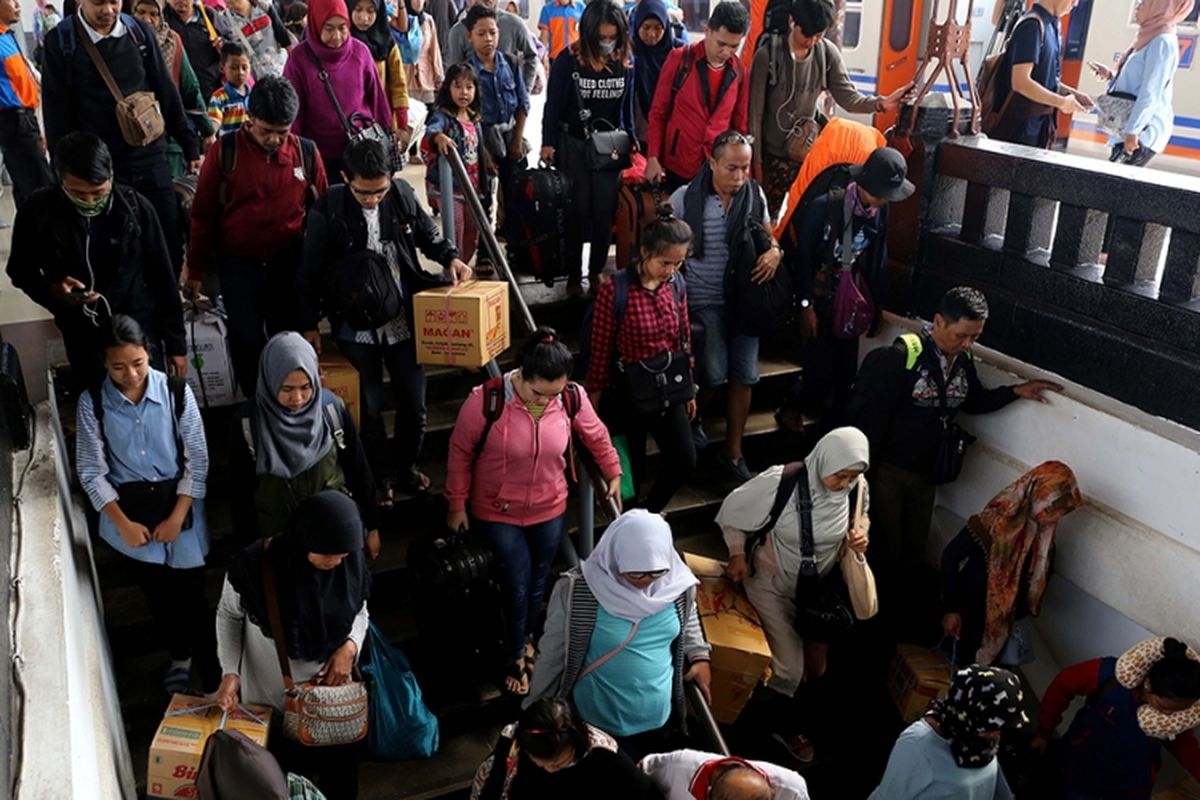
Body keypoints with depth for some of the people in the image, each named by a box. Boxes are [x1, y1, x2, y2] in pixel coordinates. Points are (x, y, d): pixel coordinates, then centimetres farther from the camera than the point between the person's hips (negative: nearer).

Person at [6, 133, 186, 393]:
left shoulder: (134, 207, -11)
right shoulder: (38, 211, -10)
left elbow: (161, 277, -4)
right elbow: (21, 271, 5)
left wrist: (176, 341, -1)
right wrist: (53, 290, -17)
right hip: (83, 335, 1)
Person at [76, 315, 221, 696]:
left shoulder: (176, 391, -13)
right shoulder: (92, 403, -10)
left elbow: (197, 459, -8)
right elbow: (91, 471, -4)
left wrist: (177, 517, -11)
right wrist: (123, 523, -9)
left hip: (179, 504, -2)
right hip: (130, 510, 2)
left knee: (191, 591, 1)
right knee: (157, 593, 17)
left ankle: (211, 672, 19)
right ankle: (179, 655, 41)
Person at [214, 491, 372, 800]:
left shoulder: (350, 561, -17)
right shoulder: (253, 566, -25)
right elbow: (228, 615, -6)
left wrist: (350, 646, -16)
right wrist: (230, 672, -16)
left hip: (331, 684, 2)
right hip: (271, 693, -2)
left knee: (341, 766, 19)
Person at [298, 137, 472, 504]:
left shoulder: (402, 194, -8)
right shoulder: (327, 211, -15)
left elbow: (428, 235, 11)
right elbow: (311, 273, -5)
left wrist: (451, 258, -8)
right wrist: (310, 326, -1)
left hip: (404, 321, 3)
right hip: (357, 329, -2)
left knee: (413, 403, 13)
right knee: (369, 408, 8)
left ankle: (408, 466, 37)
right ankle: (378, 476, 30)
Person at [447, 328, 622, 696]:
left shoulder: (573, 397, -18)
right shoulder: (485, 399, -27)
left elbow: (596, 437, 3)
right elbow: (460, 451, -12)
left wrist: (614, 473, 14)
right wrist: (457, 504, -5)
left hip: (549, 510, 3)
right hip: (497, 513, -3)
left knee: (537, 583, 19)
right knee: (516, 586, 3)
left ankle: (528, 639, 48)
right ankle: (516, 655, 31)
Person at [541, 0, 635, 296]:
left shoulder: (625, 62, -1)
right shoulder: (567, 60, -10)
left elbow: (626, 106, 9)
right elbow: (553, 104, -4)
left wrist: (631, 141, 9)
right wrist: (548, 143, -5)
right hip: (572, 147, -2)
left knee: (605, 213, 4)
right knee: (577, 212, 3)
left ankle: (597, 271, 18)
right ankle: (573, 275, 14)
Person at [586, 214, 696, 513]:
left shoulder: (676, 285, -2)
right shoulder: (614, 290, -21)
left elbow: (684, 338, 9)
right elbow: (601, 349, -13)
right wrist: (595, 396, -6)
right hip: (628, 391, -5)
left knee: (685, 461, 5)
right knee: (633, 469, 8)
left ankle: (649, 513, 32)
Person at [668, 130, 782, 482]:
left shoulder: (755, 195, 0)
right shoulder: (685, 198, -10)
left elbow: (766, 235, 14)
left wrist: (775, 251, -10)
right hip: (704, 299, -4)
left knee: (745, 374, 3)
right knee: (714, 373, -14)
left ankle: (733, 452, 18)